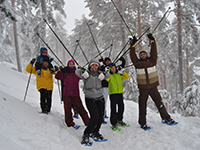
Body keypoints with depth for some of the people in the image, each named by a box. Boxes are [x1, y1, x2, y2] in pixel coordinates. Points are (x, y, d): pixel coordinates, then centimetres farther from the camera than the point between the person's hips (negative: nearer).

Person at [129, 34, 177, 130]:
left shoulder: (152, 61, 6)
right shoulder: (137, 63, 4)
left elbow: (154, 52, 2)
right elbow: (132, 56, 1)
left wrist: (152, 41, 1)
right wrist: (133, 45, -1)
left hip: (153, 87, 1)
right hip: (142, 88, -1)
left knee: (159, 103, 6)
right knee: (142, 106, 5)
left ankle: (166, 118, 23)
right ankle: (142, 123, 17)